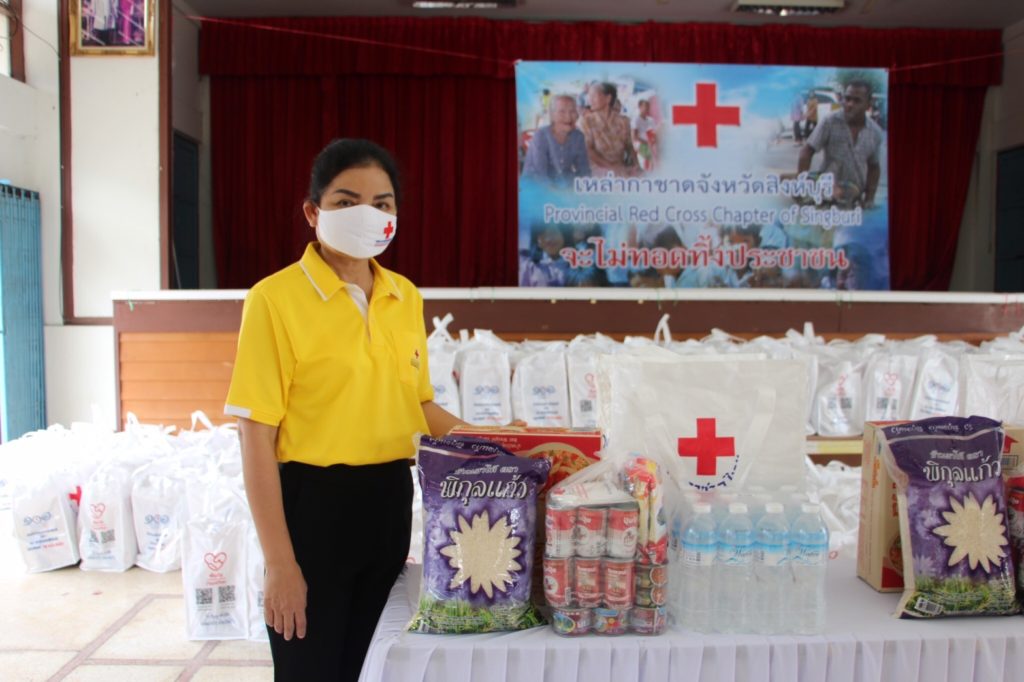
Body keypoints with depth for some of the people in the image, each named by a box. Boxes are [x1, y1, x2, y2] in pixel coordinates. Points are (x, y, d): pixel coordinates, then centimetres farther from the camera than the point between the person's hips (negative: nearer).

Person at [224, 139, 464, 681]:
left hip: (389, 503, 6)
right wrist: (279, 562, -14)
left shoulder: (406, 297, 6)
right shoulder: (275, 297, -12)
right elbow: (256, 438, -13)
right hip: (312, 505, -5)